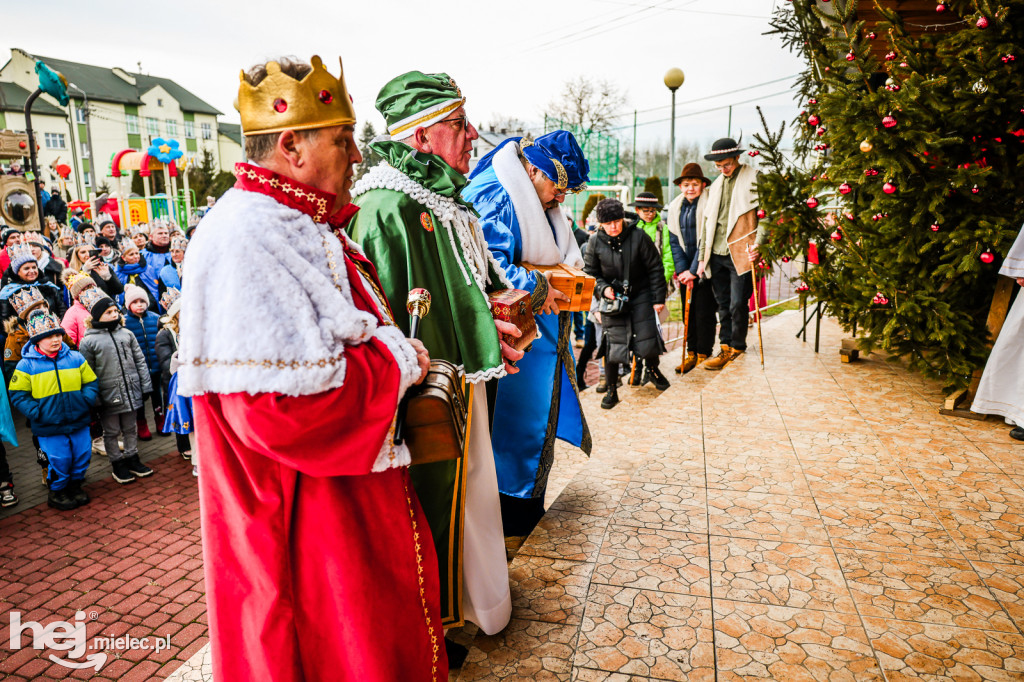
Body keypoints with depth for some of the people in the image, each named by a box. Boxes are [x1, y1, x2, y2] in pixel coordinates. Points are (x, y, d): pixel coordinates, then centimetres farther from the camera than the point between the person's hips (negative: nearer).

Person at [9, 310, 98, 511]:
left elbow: (91, 382, 9)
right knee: (60, 460, 2)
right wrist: (36, 412, -13)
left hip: (78, 421, 3)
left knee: (83, 455, 11)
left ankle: (75, 485, 35)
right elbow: (17, 395, -3)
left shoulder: (75, 358, 2)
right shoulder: (26, 364, -5)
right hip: (49, 426, -3)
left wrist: (86, 400, -7)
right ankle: (56, 492, 26)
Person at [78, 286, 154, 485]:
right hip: (108, 396, -3)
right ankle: (117, 464, 21)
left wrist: (145, 386, 6)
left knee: (130, 428, 15)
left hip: (130, 392, 3)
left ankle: (132, 459, 28)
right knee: (111, 432, 8)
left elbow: (140, 361, 10)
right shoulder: (89, 341, -5)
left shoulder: (126, 334, 6)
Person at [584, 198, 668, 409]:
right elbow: (590, 273, 6)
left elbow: (655, 269, -2)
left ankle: (653, 368, 35)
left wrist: (659, 298, -3)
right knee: (613, 342, -6)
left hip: (641, 296, 0)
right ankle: (611, 390, 10)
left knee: (648, 340, -1)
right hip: (612, 299, 0)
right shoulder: (596, 243, -4)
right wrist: (602, 288, -14)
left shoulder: (638, 236, -8)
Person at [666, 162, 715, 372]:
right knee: (688, 311, 9)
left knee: (704, 312, 0)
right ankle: (691, 353, 18)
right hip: (684, 270, 5)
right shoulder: (674, 208, 7)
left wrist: (693, 270, -15)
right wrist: (682, 269, -4)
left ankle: (704, 355, 11)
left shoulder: (708, 206, -11)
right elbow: (674, 242, 5)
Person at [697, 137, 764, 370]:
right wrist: (703, 257, 15)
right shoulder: (716, 185, 18)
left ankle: (737, 348, 12)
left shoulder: (753, 180, -2)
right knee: (723, 305, 9)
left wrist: (758, 246, -17)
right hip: (717, 255, 6)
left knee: (738, 305, -4)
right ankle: (726, 348, 18)